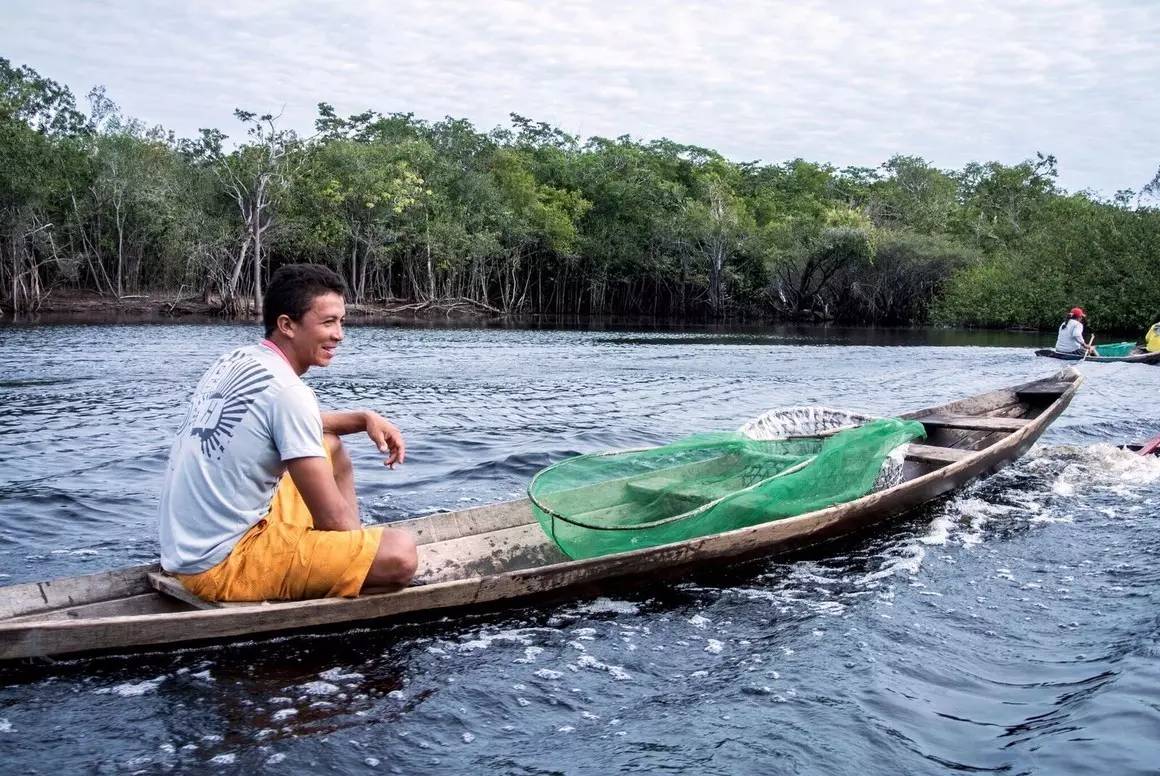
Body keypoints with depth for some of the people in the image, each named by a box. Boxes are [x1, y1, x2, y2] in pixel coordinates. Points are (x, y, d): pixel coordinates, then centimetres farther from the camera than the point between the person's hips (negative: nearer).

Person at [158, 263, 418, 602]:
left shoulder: (236, 359, 7)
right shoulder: (286, 391, -20)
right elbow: (333, 517, -19)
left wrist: (364, 418, 13)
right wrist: (366, 547, 1)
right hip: (222, 567, -10)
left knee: (331, 446, 21)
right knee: (401, 553, -23)